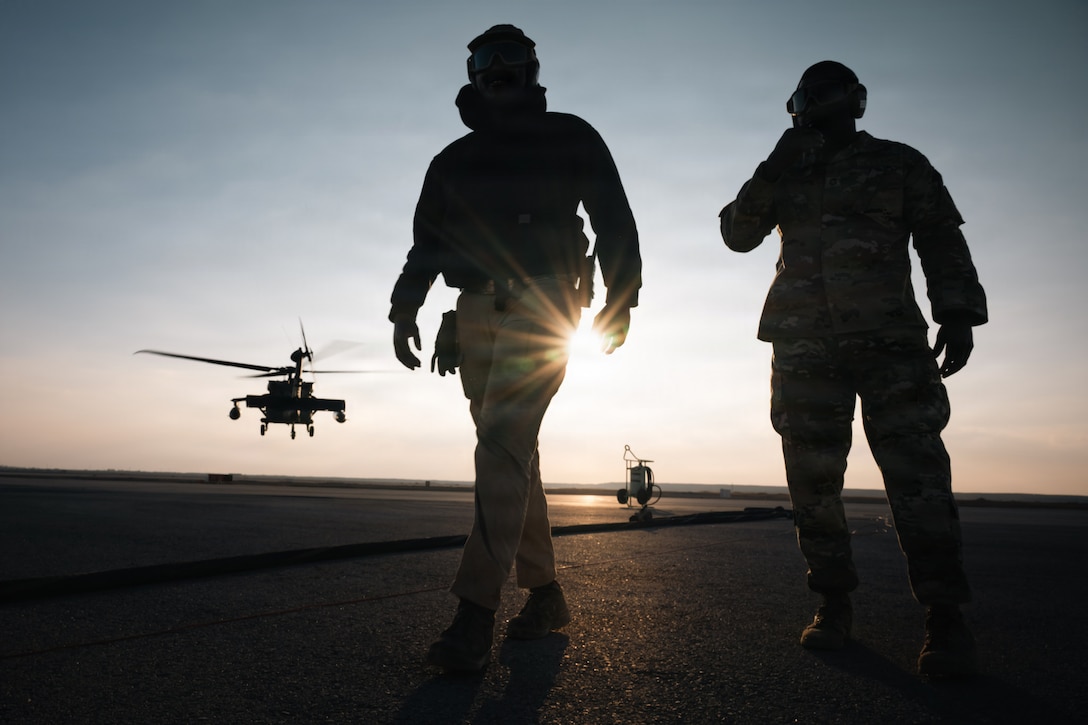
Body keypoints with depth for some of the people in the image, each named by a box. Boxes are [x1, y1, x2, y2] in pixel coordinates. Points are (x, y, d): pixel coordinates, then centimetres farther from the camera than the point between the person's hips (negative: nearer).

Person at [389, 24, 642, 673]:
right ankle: (546, 594, 13)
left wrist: (621, 299, -2)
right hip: (478, 313, 5)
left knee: (505, 444, -20)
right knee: (512, 453, 3)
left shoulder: (569, 137, 12)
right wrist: (405, 312, 6)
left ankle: (476, 614, -22)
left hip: (541, 302, -5)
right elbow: (426, 242, 19)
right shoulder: (455, 159, 22)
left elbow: (615, 219, 8)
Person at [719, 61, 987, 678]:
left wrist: (959, 315, -5)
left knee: (915, 469, -11)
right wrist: (772, 173, -5)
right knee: (812, 478, 1)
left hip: (890, 339, -2)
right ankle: (835, 605, 11)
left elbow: (942, 241, 7)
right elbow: (738, 233, 8)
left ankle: (946, 617, -7)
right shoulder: (785, 174, 19)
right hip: (805, 347, 3)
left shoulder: (899, 163, 12)